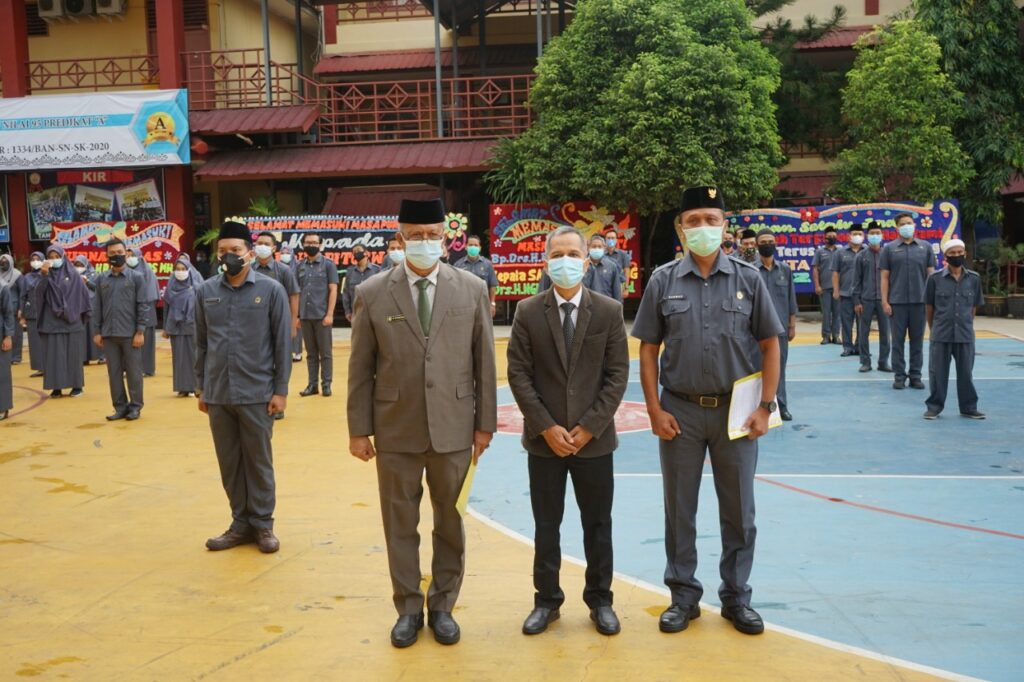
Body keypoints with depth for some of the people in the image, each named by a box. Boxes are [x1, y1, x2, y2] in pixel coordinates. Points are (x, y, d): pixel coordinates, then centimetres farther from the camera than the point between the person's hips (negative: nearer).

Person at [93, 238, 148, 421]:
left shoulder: (136, 278, -1)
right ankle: (120, 406, 16)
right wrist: (97, 332, 4)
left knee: (133, 372, 3)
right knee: (114, 372, 8)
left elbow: (143, 306, -4)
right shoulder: (101, 279, 8)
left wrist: (140, 332, -9)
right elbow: (97, 307, 10)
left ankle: (135, 406, 12)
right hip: (109, 334, 3)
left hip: (130, 334, -3)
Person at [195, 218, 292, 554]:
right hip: (218, 394, 3)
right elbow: (201, 343, 10)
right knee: (229, 462, 11)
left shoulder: (271, 290, -4)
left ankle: (262, 523, 21)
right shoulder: (206, 291, 4)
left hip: (256, 393, -3)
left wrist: (280, 390, -6)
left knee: (258, 460, 8)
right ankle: (241, 522, 24)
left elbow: (283, 343, -3)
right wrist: (200, 387, 9)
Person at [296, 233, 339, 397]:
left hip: (322, 316, -4)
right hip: (305, 316, 4)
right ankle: (312, 384, 14)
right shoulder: (300, 266, 10)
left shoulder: (328, 265, -1)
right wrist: (295, 315, 7)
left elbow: (333, 290, -5)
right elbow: (297, 292, 13)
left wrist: (329, 314, -12)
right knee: (311, 353, 9)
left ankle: (326, 384, 8)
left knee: (325, 352, 2)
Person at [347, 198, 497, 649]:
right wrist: (358, 429, 0)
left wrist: (485, 423, 2)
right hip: (396, 431, 0)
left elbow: (484, 361, 3)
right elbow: (360, 368, 1)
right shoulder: (372, 293, -2)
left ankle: (442, 606, 30)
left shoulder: (472, 289, 0)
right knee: (400, 524, 10)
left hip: (453, 429, 1)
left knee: (450, 522, 12)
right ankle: (408, 608, 27)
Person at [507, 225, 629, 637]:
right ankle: (546, 600, 24)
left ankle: (600, 600, 25)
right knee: (546, 524, 10)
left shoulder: (609, 311, -1)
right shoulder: (528, 312, -1)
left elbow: (617, 375, -3)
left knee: (598, 523, 10)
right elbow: (518, 374, -4)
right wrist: (547, 427, -11)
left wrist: (589, 427, -10)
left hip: (594, 437, 0)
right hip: (544, 438, 0)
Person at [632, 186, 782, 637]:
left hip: (735, 410, 0)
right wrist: (655, 410, -5)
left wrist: (765, 406, -4)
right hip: (680, 410, 0)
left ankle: (736, 597, 27)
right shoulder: (663, 281, 0)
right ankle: (683, 596, 25)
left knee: (738, 510, 10)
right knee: (679, 510, 10)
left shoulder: (748, 279, 0)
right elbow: (648, 350, 2)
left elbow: (769, 345, 2)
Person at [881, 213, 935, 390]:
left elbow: (931, 274, 8)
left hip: (920, 301, 1)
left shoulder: (925, 247, 8)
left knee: (917, 340, 6)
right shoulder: (889, 248, 4)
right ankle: (899, 375, 10)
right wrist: (884, 302, -4)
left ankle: (915, 375, 14)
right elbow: (884, 277, 2)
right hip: (897, 302, -1)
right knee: (898, 339, 3)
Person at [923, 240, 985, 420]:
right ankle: (934, 406, 16)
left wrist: (966, 324, 12)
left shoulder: (974, 278, 2)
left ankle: (968, 407, 20)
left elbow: (974, 306, 11)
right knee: (938, 372, 5)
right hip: (940, 335, -1)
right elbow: (929, 306, 5)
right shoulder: (935, 278, -4)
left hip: (965, 335, 2)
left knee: (966, 372, 8)